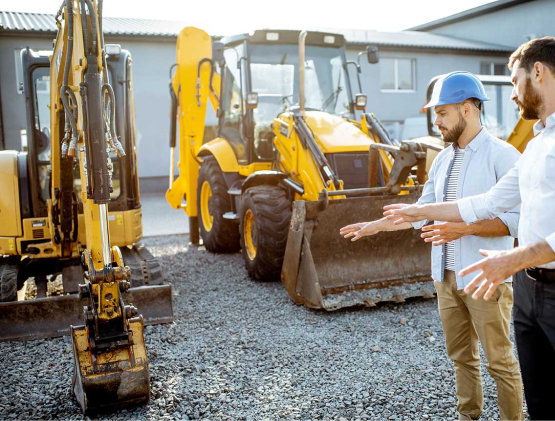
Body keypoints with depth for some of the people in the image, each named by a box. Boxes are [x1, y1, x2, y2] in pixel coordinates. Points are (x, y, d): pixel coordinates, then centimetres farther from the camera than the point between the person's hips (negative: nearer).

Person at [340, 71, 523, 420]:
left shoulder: (502, 155, -10)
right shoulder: (442, 160, 11)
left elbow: (518, 218, -16)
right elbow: (422, 211, 17)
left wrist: (463, 228, -24)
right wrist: (375, 225, 11)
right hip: (447, 275, 7)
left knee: (500, 359, 3)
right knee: (461, 354, 17)